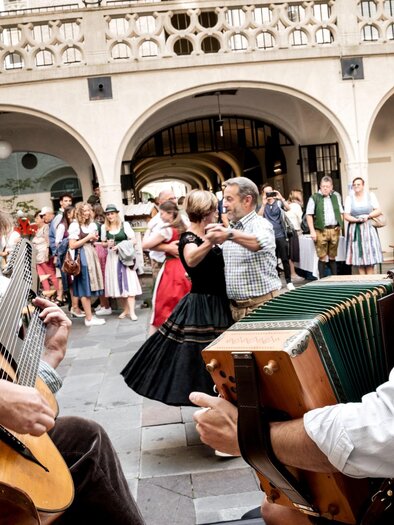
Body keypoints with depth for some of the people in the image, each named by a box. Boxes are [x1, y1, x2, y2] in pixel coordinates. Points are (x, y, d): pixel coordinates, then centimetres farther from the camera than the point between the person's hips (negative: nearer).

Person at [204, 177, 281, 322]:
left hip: (261, 305, -7)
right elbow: (222, 262, 22)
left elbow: (260, 242, -36)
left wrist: (230, 234, -52)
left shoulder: (260, 224, -11)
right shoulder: (231, 229, 13)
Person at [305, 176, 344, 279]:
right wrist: (312, 231, -10)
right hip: (321, 231, -4)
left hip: (334, 230, 4)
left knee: (332, 257, 11)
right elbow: (309, 215, -3)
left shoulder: (336, 197, 13)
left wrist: (340, 226, 6)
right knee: (322, 258, -2)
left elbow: (341, 213, 20)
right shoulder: (314, 198, -1)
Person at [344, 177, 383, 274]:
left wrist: (367, 216, -13)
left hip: (368, 229, 0)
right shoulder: (349, 198, 5)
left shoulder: (370, 196, 6)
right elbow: (346, 216, 0)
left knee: (369, 256, -4)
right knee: (358, 256, -3)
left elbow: (378, 211, 2)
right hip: (355, 230, 0)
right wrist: (357, 220, -16)